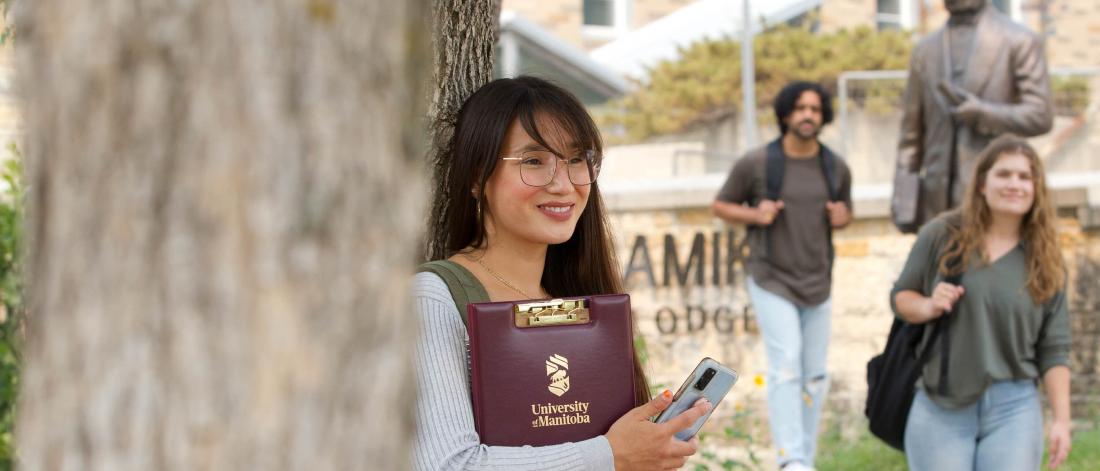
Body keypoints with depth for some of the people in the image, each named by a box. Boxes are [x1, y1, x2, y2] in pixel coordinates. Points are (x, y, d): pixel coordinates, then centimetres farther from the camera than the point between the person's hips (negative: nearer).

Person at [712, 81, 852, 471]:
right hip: (772, 281, -4)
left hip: (818, 285, 4)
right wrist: (755, 215, -17)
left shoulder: (836, 169, 3)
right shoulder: (755, 164, -8)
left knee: (814, 376, 7)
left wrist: (842, 217, -5)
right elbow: (721, 205, 3)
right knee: (786, 365, -18)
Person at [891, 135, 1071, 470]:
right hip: (940, 407, -1)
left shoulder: (1045, 263, 5)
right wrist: (927, 307, -12)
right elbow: (900, 295, 11)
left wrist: (1061, 419, -2)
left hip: (1013, 409, 1)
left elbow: (1053, 350, 5)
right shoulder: (942, 236, 1)